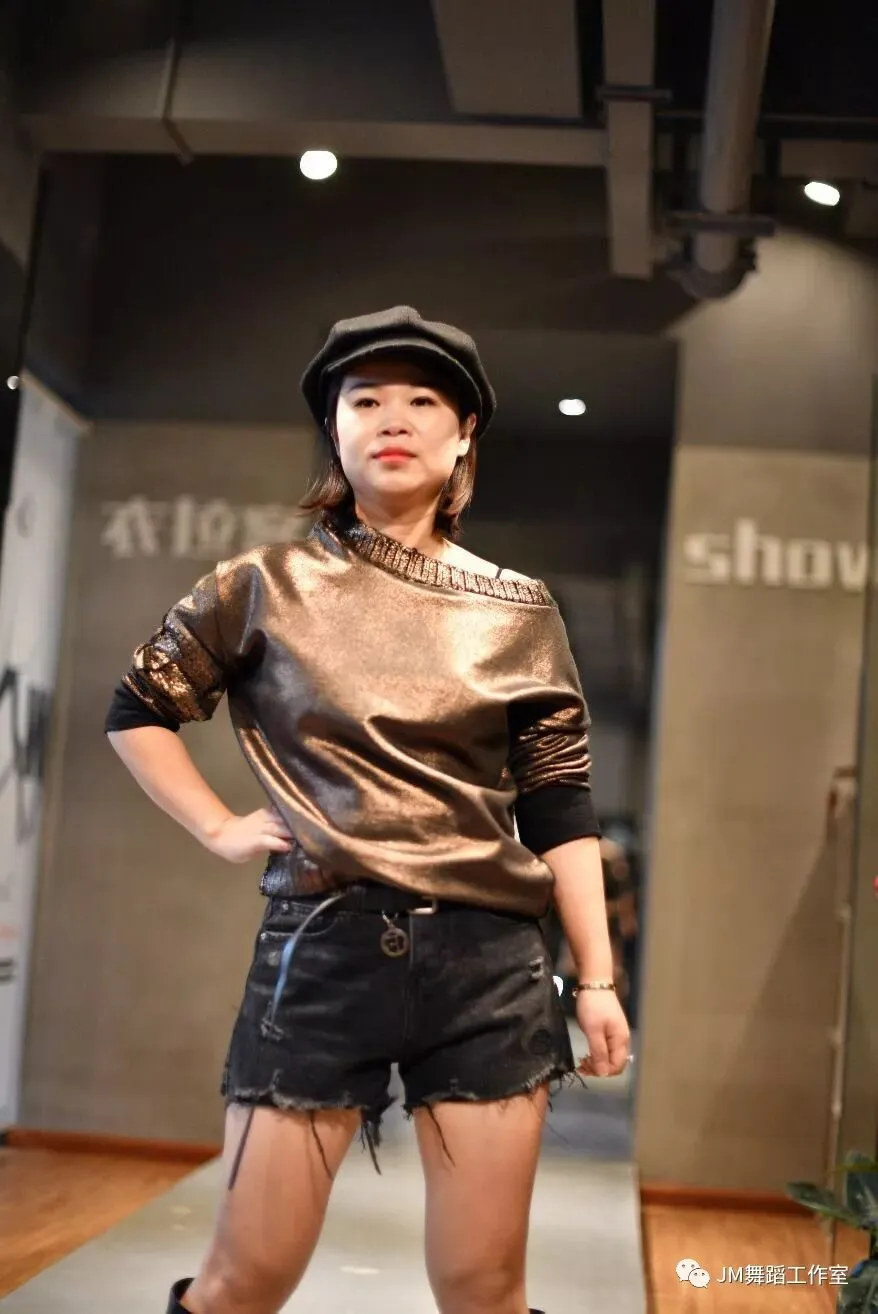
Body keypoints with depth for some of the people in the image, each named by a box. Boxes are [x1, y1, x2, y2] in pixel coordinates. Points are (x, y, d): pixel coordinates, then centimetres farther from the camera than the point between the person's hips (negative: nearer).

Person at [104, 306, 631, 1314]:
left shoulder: (518, 612, 6)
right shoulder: (268, 588, 3)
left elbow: (559, 806, 7)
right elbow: (135, 710, 14)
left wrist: (597, 978, 3)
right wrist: (217, 828, 3)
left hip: (488, 965, 2)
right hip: (319, 954, -1)